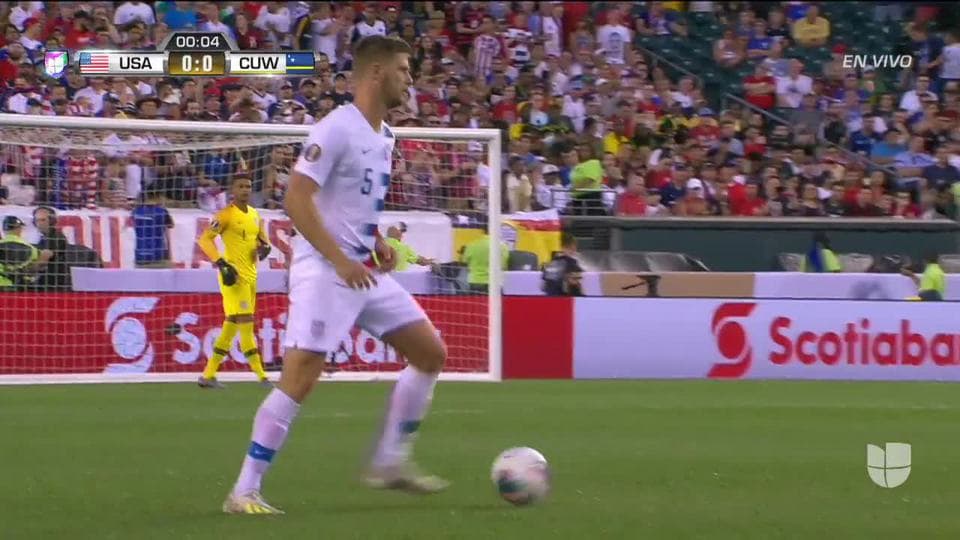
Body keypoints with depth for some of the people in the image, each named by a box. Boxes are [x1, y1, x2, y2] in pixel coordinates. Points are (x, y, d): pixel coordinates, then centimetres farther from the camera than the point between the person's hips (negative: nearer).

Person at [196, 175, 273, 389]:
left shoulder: (255, 215, 15)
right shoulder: (226, 215, -9)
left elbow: (261, 238, 30)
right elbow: (205, 239, -13)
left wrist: (264, 247, 6)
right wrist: (221, 263, -23)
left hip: (250, 275, 9)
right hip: (234, 275, -8)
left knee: (232, 326, 9)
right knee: (246, 323, -12)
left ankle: (208, 375, 15)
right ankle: (261, 376, -14)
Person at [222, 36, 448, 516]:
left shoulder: (384, 136, 13)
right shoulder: (336, 129, -15)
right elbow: (296, 199, -20)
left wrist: (377, 241, 8)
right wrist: (340, 260, -23)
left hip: (364, 270, 9)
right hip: (324, 271, -9)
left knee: (430, 354, 9)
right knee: (299, 380, -14)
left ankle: (390, 463, 17)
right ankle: (244, 492, -9)